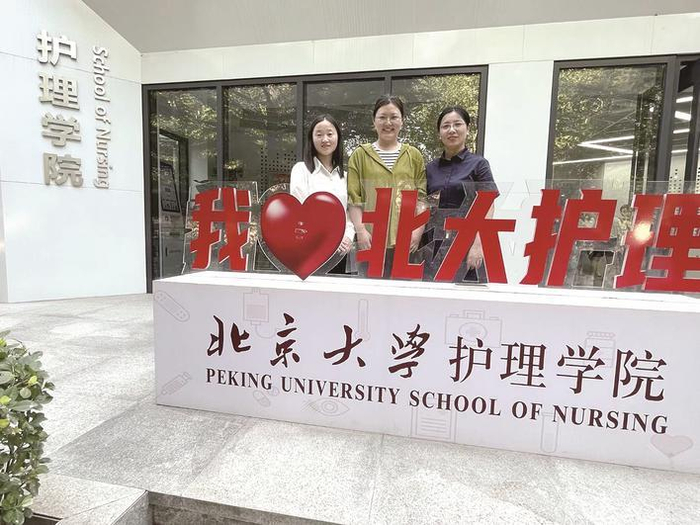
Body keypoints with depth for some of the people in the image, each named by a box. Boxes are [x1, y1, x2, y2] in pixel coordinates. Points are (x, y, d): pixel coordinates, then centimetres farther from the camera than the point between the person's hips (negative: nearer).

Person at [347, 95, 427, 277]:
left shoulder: (414, 155, 12)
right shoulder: (360, 155, 9)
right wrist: (361, 231, -9)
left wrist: (418, 230, -5)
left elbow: (422, 197, 7)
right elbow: (354, 199, 2)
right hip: (371, 239, -1)